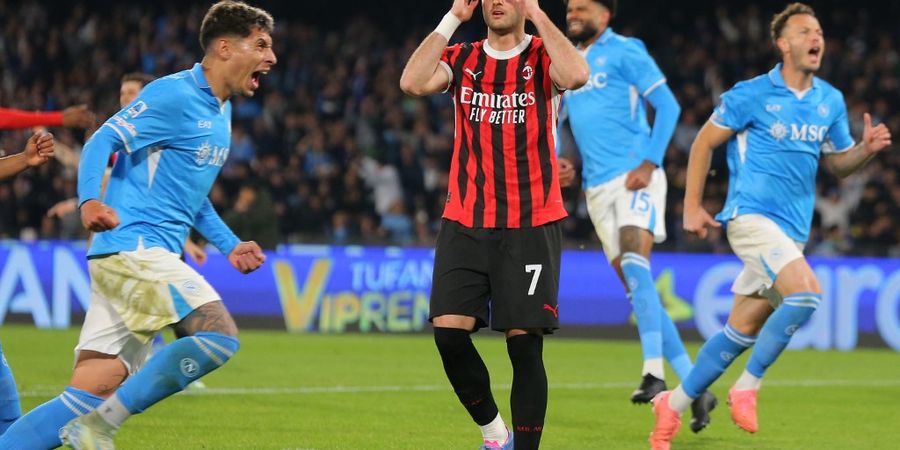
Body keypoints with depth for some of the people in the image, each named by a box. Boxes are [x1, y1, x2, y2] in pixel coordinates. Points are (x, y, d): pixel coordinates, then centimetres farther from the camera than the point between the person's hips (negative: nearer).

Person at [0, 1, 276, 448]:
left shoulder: (220, 111, 21)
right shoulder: (174, 95, -8)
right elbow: (103, 141, -17)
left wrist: (229, 245, 27)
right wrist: (90, 200, -34)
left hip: (149, 257, 9)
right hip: (132, 246, -9)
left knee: (88, 398, -1)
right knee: (219, 334, -21)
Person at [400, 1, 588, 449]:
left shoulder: (543, 58, 1)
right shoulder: (461, 59, 9)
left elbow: (576, 75, -23)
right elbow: (412, 81, -11)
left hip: (531, 225, -2)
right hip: (465, 223, 3)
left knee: (524, 343, -6)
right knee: (449, 332, -8)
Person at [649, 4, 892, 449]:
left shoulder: (830, 101, 10)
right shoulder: (751, 95, -7)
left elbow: (839, 162, 18)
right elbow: (704, 142, 1)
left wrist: (867, 148, -4)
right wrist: (692, 207, -1)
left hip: (792, 229, 6)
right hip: (752, 216, -6)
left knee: (742, 330, 7)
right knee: (807, 293, -26)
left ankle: (673, 404, 20)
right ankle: (747, 387, -14)